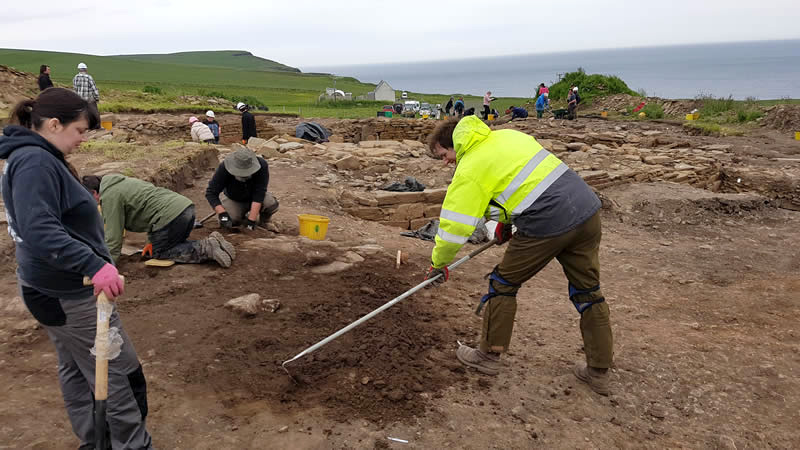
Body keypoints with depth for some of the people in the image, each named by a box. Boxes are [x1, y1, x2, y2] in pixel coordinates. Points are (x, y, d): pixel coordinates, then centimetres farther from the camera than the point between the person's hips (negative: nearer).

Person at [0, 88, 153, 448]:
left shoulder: (33, 157, 10)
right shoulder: (35, 162, -21)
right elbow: (40, 232, -33)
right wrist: (94, 265, -43)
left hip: (54, 288, 11)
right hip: (68, 293, -11)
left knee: (75, 370, 20)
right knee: (120, 374, 0)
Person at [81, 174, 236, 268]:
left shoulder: (109, 197, -2)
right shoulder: (121, 182, 28)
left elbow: (113, 236, -5)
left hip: (171, 216, -9)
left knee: (160, 253, 6)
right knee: (174, 245, 22)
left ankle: (206, 248, -9)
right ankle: (211, 243, 4)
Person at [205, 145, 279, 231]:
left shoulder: (262, 165, -32)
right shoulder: (224, 168, -31)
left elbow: (259, 194, -32)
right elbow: (211, 193, -28)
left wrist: (251, 220, -37)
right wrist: (222, 214, -42)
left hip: (254, 198, 0)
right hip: (234, 200, 1)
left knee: (271, 203, -31)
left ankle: (263, 220, 3)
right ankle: (240, 215, 9)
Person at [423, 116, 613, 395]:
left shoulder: (469, 169, -4)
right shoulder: (506, 135, 18)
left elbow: (455, 226, -2)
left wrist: (438, 263, 13)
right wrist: (507, 219, 31)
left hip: (547, 224, -8)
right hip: (588, 208, 8)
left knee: (503, 283, 12)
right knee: (588, 291, 17)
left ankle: (489, 356, 25)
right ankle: (598, 372, 28)